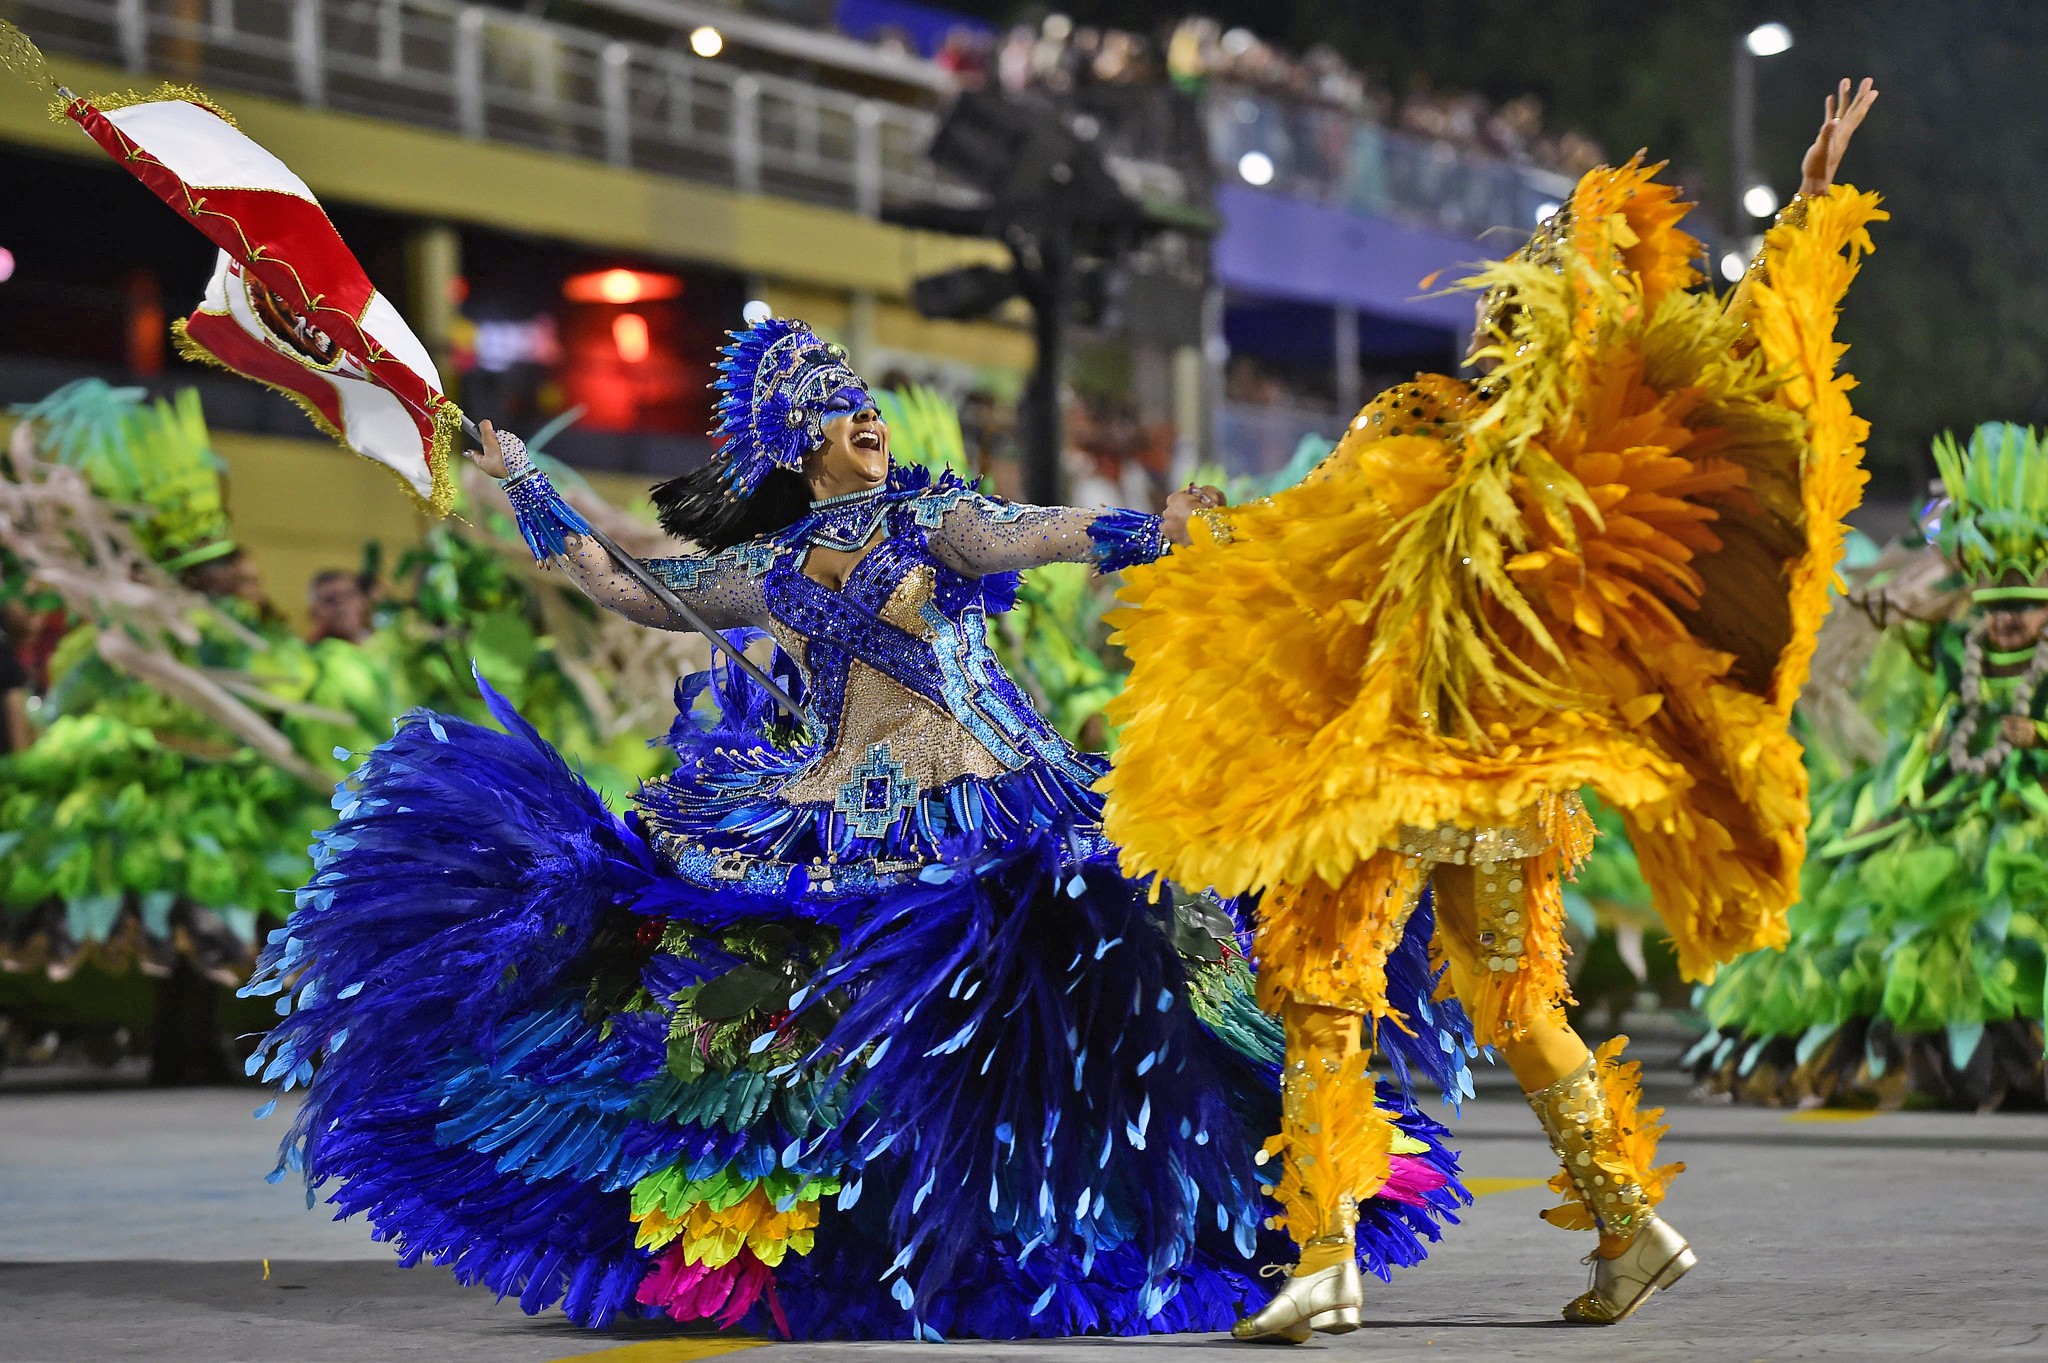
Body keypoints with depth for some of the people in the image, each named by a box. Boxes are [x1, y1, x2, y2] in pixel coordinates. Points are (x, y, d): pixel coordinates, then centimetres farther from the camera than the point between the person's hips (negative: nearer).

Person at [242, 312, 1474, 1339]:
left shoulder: (931, 512, 6)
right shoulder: (769, 567, 14)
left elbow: (1019, 537, -11)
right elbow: (631, 589, 23)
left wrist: (1140, 534, -29)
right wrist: (527, 487, 27)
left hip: (990, 813, -3)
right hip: (840, 829, 3)